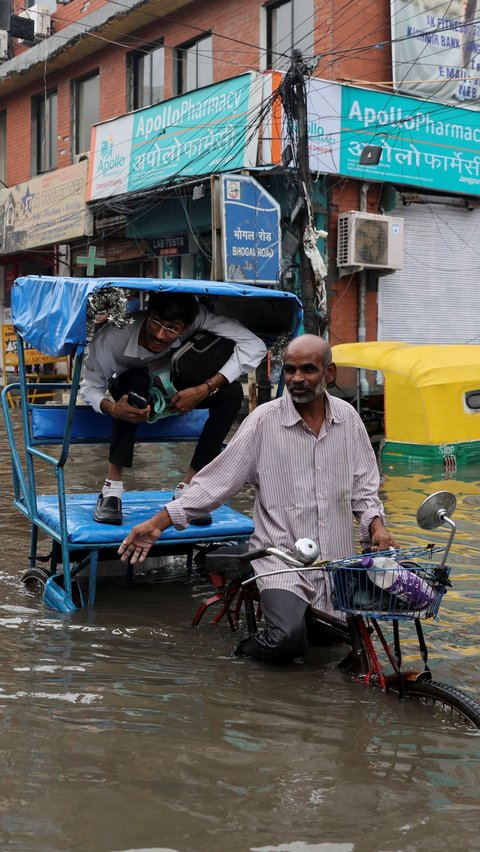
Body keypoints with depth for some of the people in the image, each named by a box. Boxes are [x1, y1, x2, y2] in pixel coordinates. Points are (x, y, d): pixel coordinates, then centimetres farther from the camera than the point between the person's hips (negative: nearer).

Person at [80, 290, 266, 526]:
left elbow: (254, 345, -36)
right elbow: (90, 385, -22)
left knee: (232, 391, -26)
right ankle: (112, 486, -29)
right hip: (132, 390, -2)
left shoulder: (196, 317, -36)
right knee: (136, 379, -37)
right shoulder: (112, 337, -36)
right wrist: (112, 409, -45)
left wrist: (205, 389, -39)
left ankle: (188, 485, -15)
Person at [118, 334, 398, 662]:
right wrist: (158, 523, -12)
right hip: (283, 557, -4)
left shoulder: (347, 416, 3)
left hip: (337, 559, 5)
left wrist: (376, 524, -6)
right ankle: (248, 649, 8)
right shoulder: (265, 420, -8)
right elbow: (217, 481, -7)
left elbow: (363, 486, 13)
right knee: (288, 638, -26)